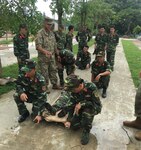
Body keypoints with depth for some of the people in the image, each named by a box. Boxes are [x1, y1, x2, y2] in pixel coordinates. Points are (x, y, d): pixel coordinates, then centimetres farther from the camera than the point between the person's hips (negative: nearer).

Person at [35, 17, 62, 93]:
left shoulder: (52, 33, 10)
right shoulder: (40, 33, -13)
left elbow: (54, 44, 17)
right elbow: (38, 46, -22)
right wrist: (45, 51, -37)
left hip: (52, 57, 7)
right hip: (43, 58, -6)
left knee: (53, 71, 14)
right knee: (44, 73, 3)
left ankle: (54, 84, 28)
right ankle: (45, 87, 17)